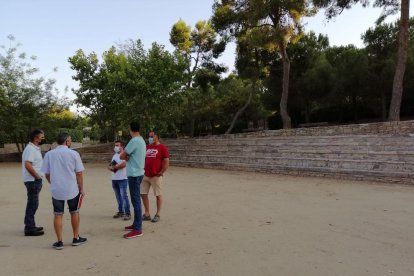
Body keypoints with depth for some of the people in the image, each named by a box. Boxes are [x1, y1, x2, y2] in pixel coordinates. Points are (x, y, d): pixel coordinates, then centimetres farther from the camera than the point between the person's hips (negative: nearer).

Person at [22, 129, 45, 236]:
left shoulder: (35, 148, 14)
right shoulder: (30, 149, -17)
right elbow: (27, 165, -27)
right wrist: (37, 176, -19)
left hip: (35, 180, 10)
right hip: (33, 180, -10)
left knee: (32, 204, 17)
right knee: (33, 204, -4)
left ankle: (30, 226, 28)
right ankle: (29, 229, 3)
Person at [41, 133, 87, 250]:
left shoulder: (49, 154, 0)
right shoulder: (73, 154, -7)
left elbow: (47, 174, 5)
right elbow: (79, 173, -7)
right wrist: (81, 189, 4)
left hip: (56, 190, 1)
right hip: (72, 189, -1)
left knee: (58, 215, 9)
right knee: (74, 213, 15)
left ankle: (59, 241, 12)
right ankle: (76, 238, 24)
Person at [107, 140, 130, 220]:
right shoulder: (115, 155, 19)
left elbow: (123, 164, -22)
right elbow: (110, 166, 19)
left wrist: (114, 167, -9)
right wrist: (110, 167, -6)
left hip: (122, 179, -8)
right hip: (114, 179, 8)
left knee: (124, 196, -10)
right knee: (118, 196, 13)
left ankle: (127, 213, -6)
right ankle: (120, 211, 23)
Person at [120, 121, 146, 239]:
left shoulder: (134, 141, -17)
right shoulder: (141, 140, 12)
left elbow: (122, 156, -10)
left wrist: (125, 156, 9)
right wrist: (127, 157, 2)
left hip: (134, 174, -10)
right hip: (137, 173, 10)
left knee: (136, 201, -7)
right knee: (136, 200, 16)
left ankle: (138, 229, -3)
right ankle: (136, 224, 26)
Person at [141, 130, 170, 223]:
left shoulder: (162, 147, -6)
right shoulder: (147, 147, 15)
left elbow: (166, 161, -10)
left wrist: (161, 172, -13)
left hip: (156, 176, -7)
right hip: (145, 175, 7)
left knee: (158, 195, 3)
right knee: (143, 194, 8)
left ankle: (157, 215, 14)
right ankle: (147, 214, 20)